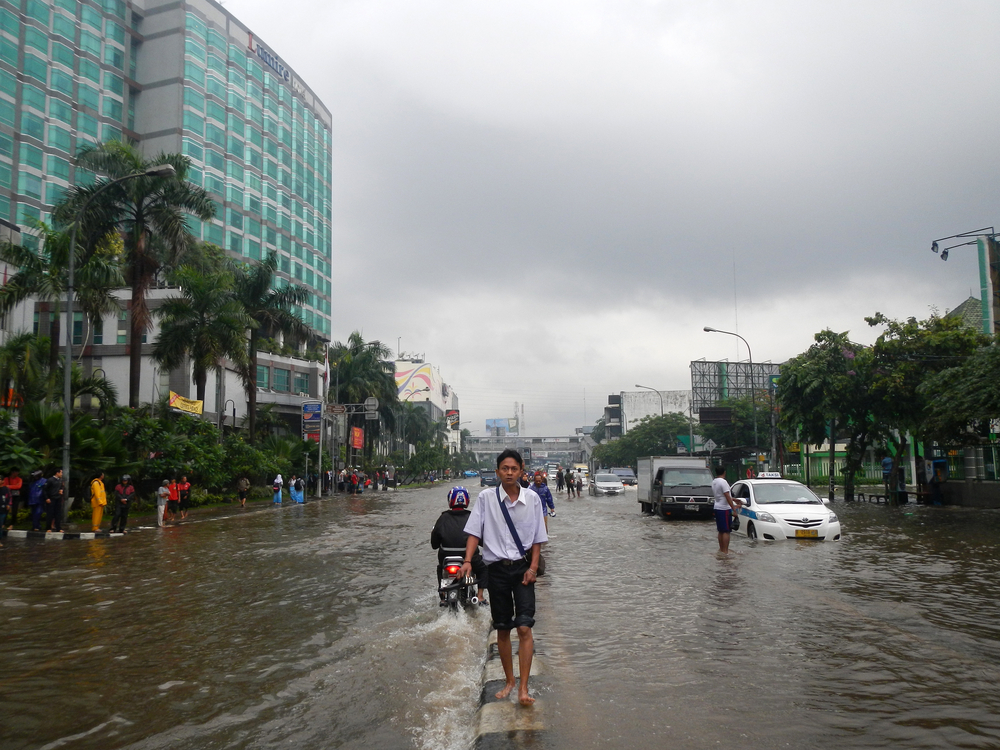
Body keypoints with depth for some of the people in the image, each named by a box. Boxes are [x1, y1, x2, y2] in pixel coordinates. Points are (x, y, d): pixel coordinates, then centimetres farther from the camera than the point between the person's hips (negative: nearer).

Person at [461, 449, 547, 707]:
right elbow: (474, 532, -2)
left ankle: (523, 688, -5)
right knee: (502, 629, 10)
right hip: (496, 569, 1)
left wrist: (533, 567, -3)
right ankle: (509, 681, 27)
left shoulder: (532, 498, -1)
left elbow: (537, 537, 5)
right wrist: (467, 561, -14)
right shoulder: (486, 497, -4)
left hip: (522, 568, 0)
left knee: (524, 627, -10)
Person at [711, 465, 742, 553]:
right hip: (724, 509, -9)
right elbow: (727, 496, -20)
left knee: (721, 531, 14)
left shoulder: (714, 482, 12)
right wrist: (733, 507, -17)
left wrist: (733, 499, 24)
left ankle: (721, 549, 19)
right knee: (726, 531, -7)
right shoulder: (723, 482, -16)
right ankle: (725, 551, -9)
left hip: (717, 508, 9)